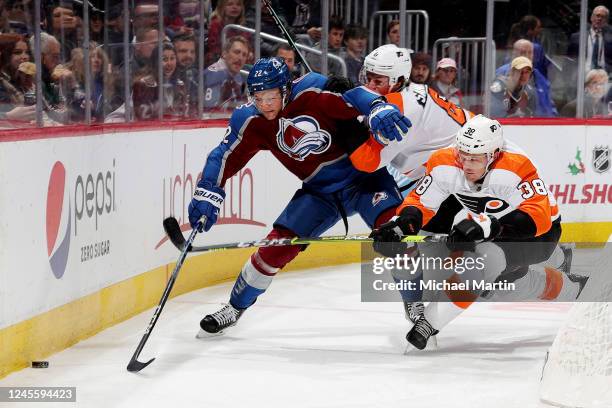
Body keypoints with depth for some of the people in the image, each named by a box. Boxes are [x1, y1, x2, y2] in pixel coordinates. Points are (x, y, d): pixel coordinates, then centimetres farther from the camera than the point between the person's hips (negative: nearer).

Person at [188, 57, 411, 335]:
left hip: (364, 175, -4)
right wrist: (208, 193, -15)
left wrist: (379, 109, -50)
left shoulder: (310, 92, -21)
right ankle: (234, 309, 20)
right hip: (320, 192, 4)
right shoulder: (251, 121, -7)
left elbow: (355, 95, -30)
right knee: (276, 247, -2)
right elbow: (225, 156, -2)